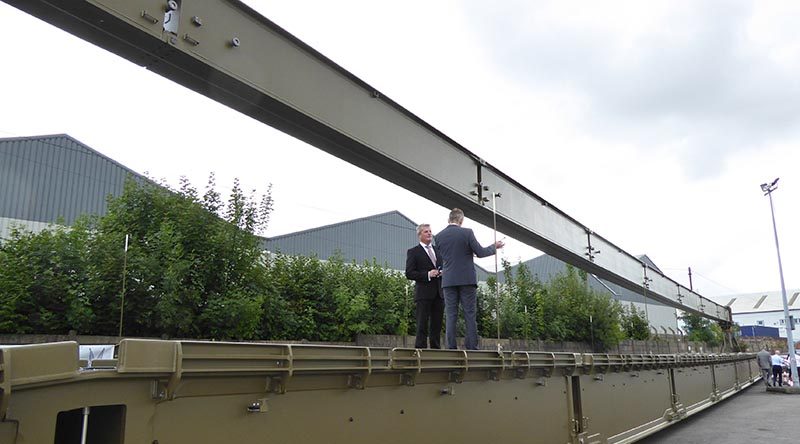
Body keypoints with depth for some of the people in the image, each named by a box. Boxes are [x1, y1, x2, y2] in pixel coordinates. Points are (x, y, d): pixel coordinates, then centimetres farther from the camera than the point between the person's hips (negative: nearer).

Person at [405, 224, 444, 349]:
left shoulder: (438, 250, 19)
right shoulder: (413, 252, 2)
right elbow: (409, 273, -5)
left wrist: (443, 272, 2)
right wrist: (427, 275, -15)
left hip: (439, 293, 5)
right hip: (423, 293, -5)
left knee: (437, 324, 8)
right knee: (422, 325, -5)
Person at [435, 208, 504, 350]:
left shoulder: (439, 236, 4)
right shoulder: (467, 232, -6)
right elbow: (480, 252, -4)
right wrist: (494, 247, 14)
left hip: (449, 280, 2)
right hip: (467, 279, -2)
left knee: (450, 315, 4)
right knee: (470, 314, 3)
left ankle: (451, 348, 1)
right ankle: (472, 347, 2)